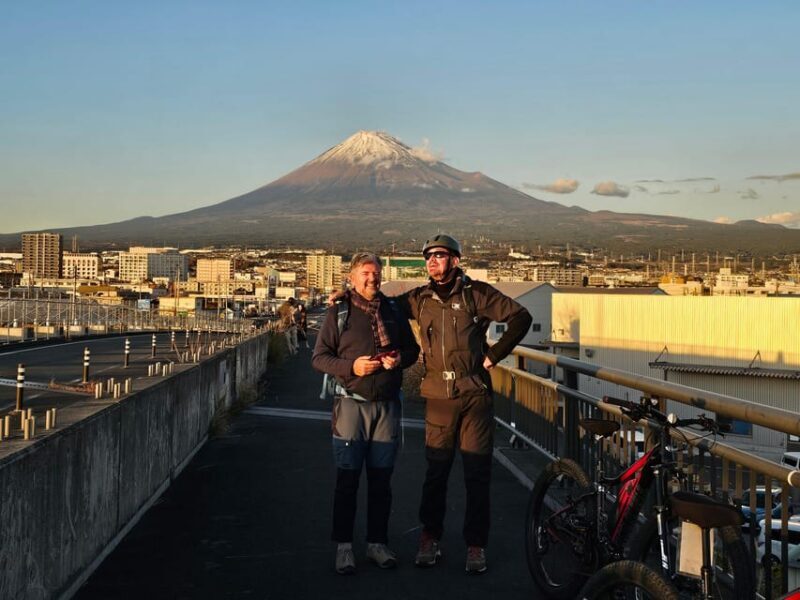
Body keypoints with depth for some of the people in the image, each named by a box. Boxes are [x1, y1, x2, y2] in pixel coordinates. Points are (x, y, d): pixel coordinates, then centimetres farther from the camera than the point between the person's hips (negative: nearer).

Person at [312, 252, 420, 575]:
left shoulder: (393, 312, 9)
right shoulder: (338, 312, 0)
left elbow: (412, 349, 17)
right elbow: (319, 357, -1)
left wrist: (401, 359, -6)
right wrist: (351, 366, -16)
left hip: (387, 404, 3)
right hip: (352, 402, -3)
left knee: (381, 479, 9)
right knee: (347, 479, 0)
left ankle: (377, 543, 20)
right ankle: (343, 546, 10)